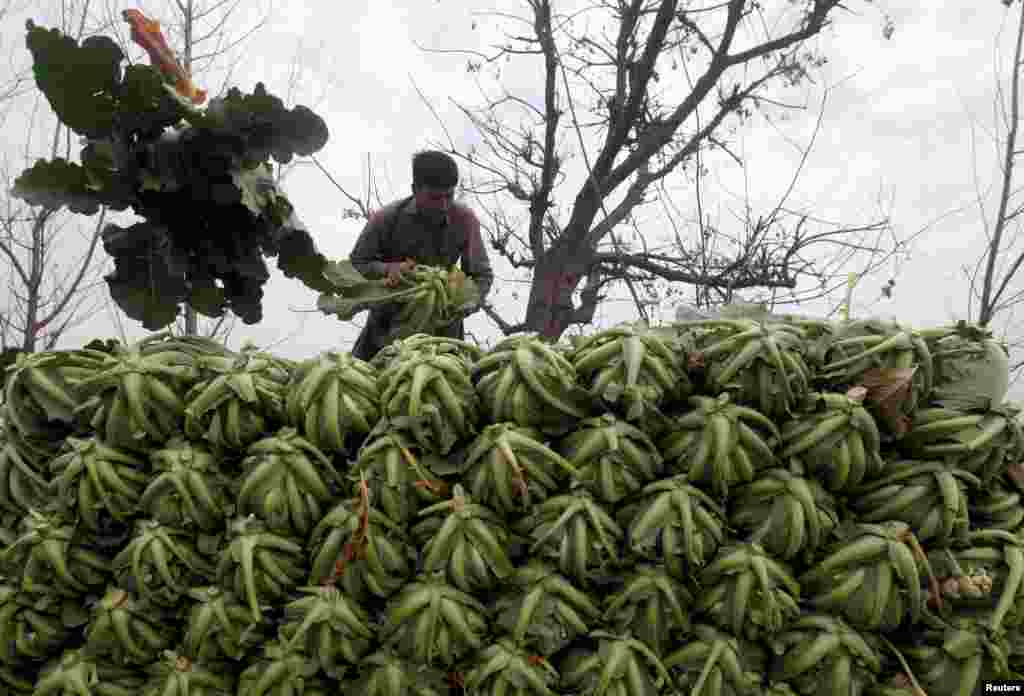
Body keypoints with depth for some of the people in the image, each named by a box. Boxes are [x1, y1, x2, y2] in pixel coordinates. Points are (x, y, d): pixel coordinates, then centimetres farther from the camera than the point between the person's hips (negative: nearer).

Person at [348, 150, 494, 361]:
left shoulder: (464, 220, -15)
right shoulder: (386, 219, -16)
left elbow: (482, 275, -5)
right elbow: (355, 266, -4)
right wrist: (386, 269, -25)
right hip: (389, 323, 0)